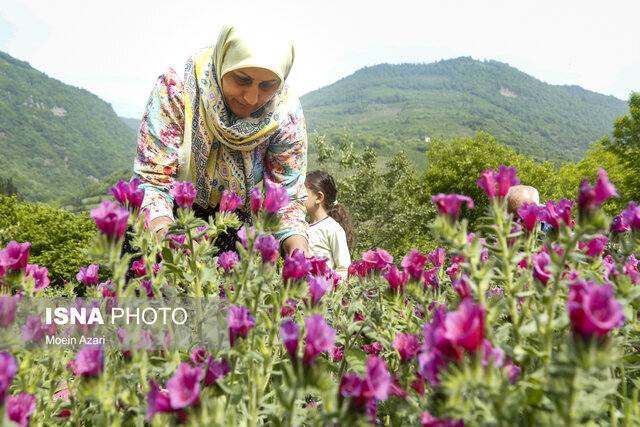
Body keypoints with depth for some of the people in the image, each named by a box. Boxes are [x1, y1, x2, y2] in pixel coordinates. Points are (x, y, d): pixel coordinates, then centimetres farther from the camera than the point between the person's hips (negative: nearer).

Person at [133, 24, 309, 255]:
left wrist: (296, 239, -34)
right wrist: (164, 231, -46)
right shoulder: (176, 89, -26)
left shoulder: (286, 111, -19)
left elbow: (287, 193, -14)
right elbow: (151, 178, -26)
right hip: (172, 216, -1)